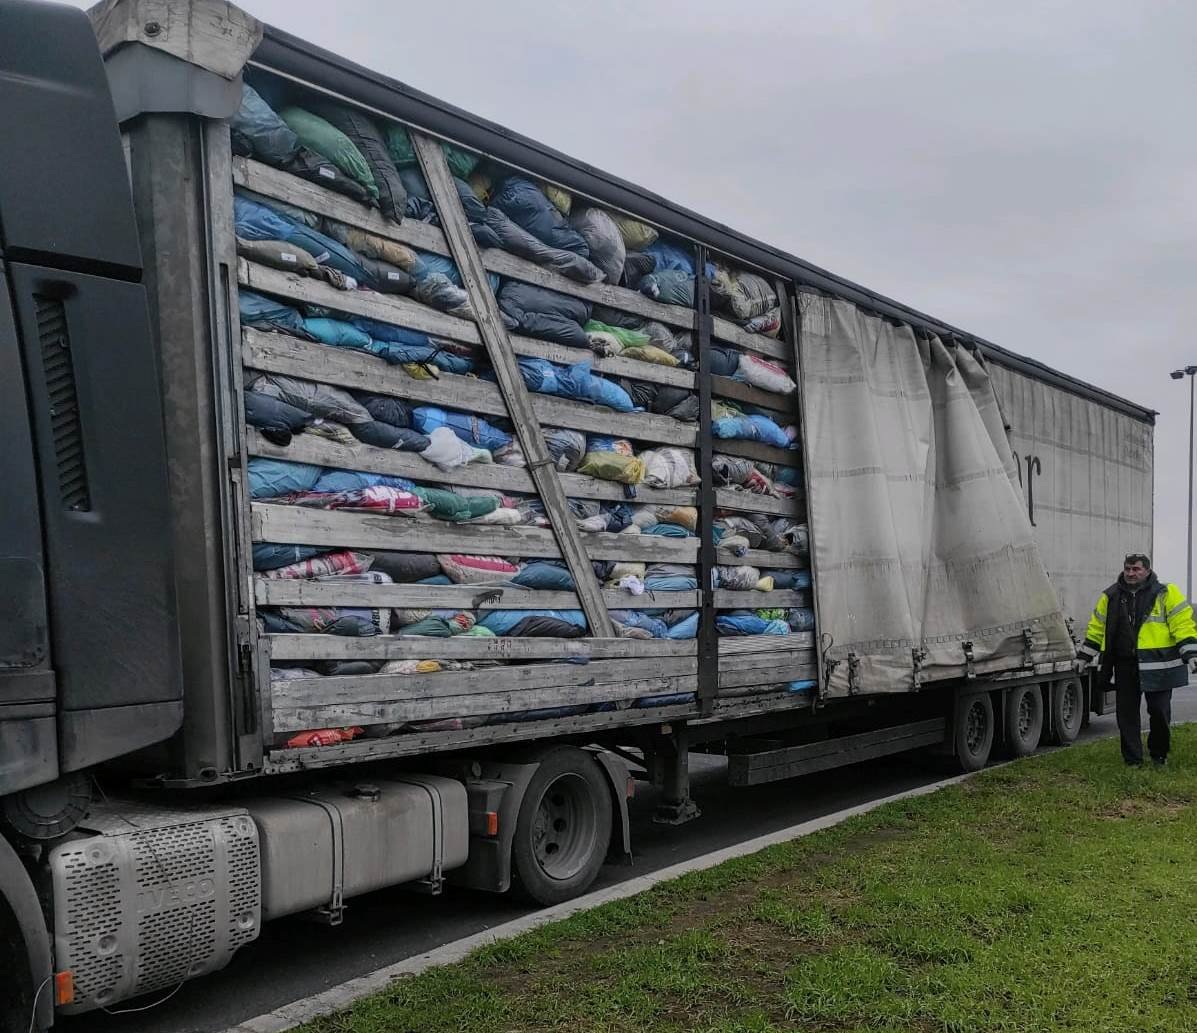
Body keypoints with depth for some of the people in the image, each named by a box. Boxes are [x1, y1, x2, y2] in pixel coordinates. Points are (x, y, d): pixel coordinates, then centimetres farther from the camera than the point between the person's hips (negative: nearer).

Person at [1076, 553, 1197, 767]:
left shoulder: (1165, 593, 0)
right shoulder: (1111, 596, 10)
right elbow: (1097, 627, 17)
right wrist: (1085, 656, 17)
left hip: (1157, 665, -3)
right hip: (1124, 666, 3)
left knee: (1159, 711, 1)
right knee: (1126, 714, 4)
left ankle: (1159, 754, 24)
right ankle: (1133, 760, 13)